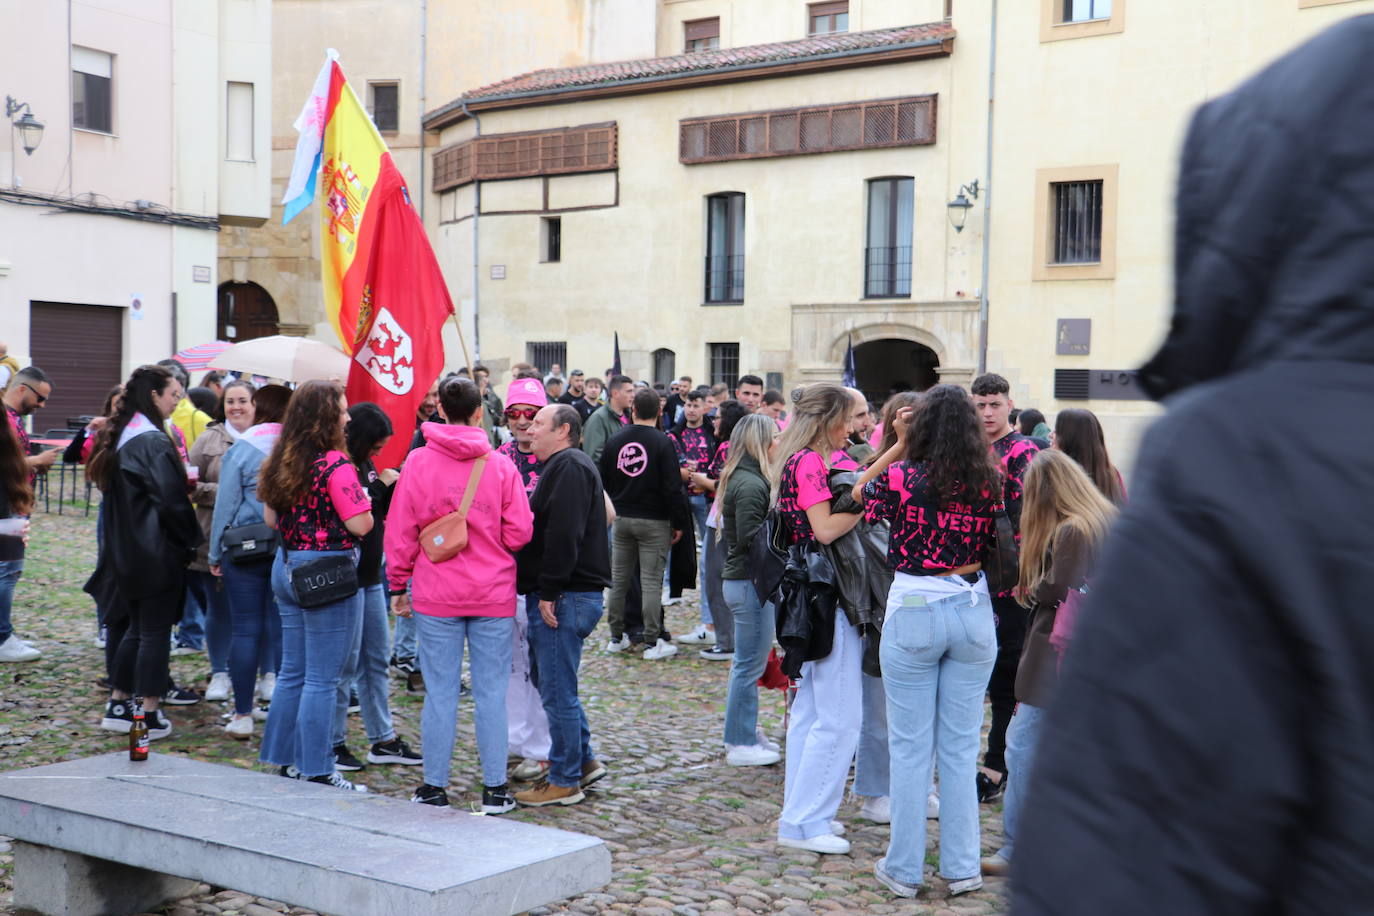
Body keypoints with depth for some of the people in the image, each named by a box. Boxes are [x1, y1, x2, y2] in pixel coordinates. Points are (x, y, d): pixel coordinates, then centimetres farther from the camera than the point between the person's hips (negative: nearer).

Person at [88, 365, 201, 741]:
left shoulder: (119, 437, 10)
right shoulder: (154, 441, -17)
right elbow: (171, 499, -20)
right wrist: (189, 540, -7)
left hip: (126, 551, 9)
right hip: (157, 551, -8)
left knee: (136, 628, 17)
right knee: (156, 631, -1)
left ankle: (118, 705, 21)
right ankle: (149, 716, 4)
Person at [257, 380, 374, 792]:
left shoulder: (281, 460, 7)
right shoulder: (335, 464, -17)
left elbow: (270, 518, 15)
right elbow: (360, 524, -19)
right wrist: (362, 499, 0)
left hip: (287, 567, 8)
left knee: (292, 671, 16)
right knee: (322, 678, -2)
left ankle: (285, 759, 24)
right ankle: (317, 771, 4)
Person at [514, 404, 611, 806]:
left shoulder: (569, 467, -13)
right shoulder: (563, 466, 20)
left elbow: (564, 535, -22)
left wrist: (549, 592, -22)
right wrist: (545, 592, 20)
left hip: (564, 598, -11)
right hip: (566, 595, 11)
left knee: (558, 692, -4)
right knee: (557, 686, 18)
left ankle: (564, 781, 5)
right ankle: (583, 761, 26)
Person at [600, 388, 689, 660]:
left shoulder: (614, 441, 3)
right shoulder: (663, 443, -11)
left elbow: (603, 482, 10)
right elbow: (673, 487, -13)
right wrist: (679, 523, -5)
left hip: (621, 519, 4)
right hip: (654, 521, -4)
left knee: (618, 578, 12)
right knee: (651, 581, -2)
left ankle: (617, 637, 18)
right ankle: (653, 642, 0)